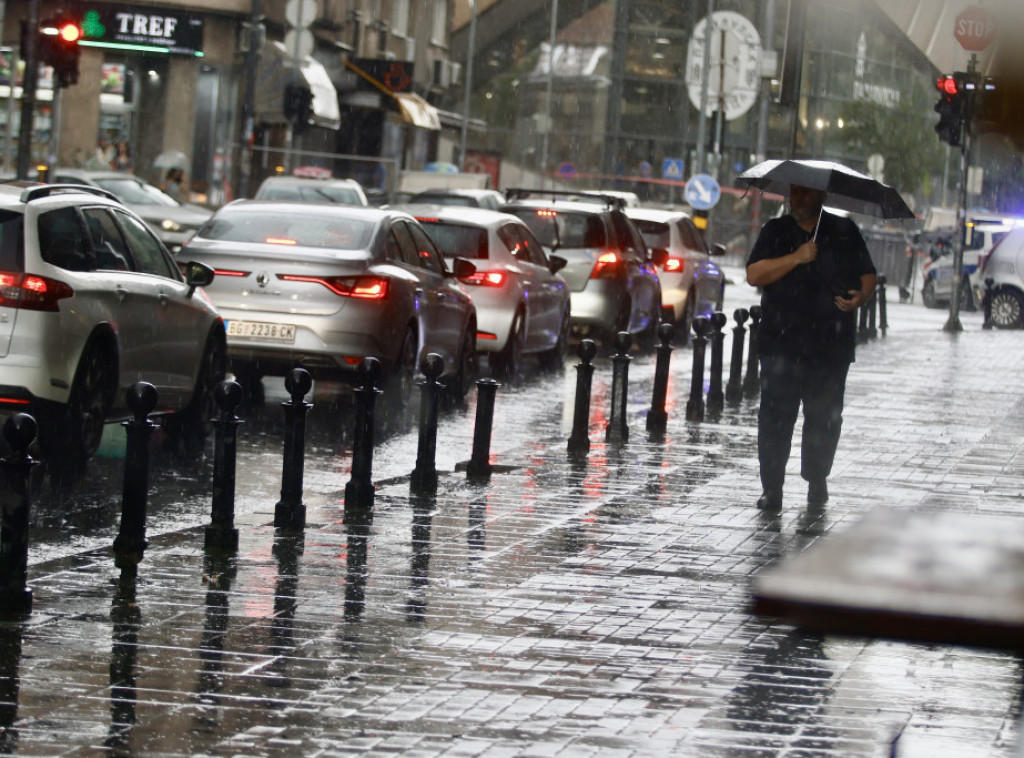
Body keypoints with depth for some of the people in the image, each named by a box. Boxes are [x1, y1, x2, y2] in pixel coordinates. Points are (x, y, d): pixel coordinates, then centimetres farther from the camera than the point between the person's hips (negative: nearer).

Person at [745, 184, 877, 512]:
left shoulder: (844, 232, 12)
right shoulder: (775, 232, 9)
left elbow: (867, 274, 14)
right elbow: (754, 275, -3)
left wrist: (861, 295, -8)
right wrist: (797, 258, -13)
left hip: (831, 345, 1)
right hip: (781, 343, -1)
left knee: (825, 416, 3)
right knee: (775, 414, -7)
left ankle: (817, 482, 18)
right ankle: (771, 488, -4)